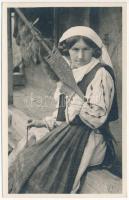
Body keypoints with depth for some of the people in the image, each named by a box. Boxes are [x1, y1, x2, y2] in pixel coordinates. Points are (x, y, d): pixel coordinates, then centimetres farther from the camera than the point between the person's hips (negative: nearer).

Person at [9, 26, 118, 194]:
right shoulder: (71, 73, 10)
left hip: (89, 138, -7)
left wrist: (72, 93, -22)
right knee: (26, 159, -8)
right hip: (68, 132, 7)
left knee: (40, 169, -19)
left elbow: (97, 119, -18)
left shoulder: (101, 74, -13)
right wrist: (44, 123, 7)